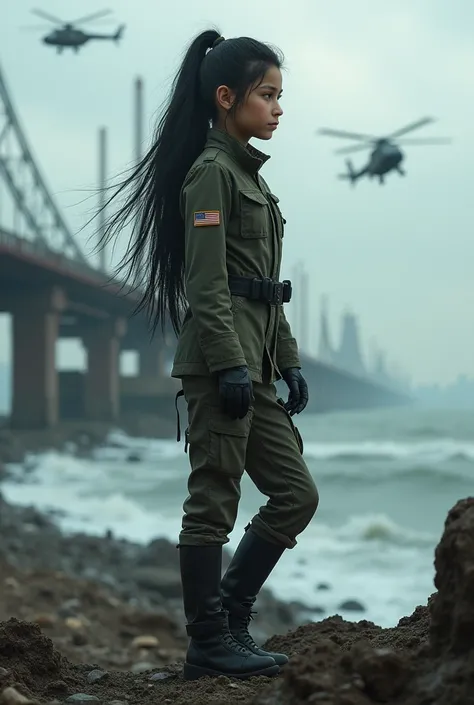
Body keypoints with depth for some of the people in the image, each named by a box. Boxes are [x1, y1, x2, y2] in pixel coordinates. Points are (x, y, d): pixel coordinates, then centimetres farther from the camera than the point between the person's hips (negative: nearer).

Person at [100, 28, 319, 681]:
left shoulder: (249, 174, 19)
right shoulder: (210, 173, -9)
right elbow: (206, 284, -16)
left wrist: (289, 362, 17)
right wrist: (231, 367, -20)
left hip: (254, 358, 10)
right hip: (219, 356, -10)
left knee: (297, 492, 10)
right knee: (214, 503, -3)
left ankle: (227, 618, 18)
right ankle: (210, 644, 6)